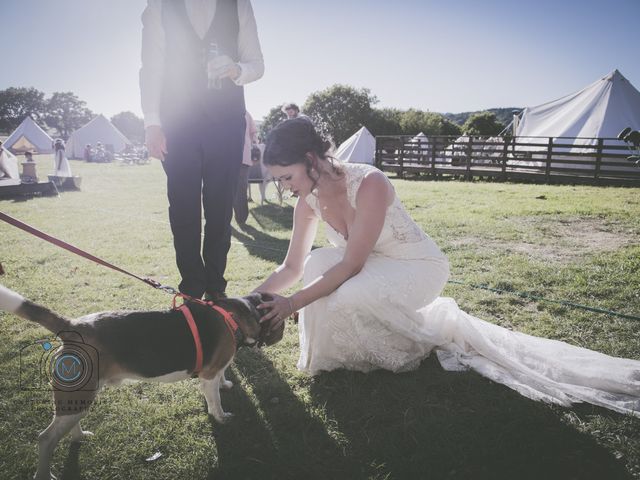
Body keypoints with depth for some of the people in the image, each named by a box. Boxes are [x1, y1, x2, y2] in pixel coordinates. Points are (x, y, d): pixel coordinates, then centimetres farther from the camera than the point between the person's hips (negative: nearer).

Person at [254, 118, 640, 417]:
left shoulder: (369, 183, -32)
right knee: (318, 263, -16)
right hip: (375, 266, 7)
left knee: (347, 296, -30)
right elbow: (293, 267, -1)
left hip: (420, 266, -6)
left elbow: (351, 264, -30)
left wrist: (293, 304, -26)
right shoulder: (308, 201, -9)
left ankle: (438, 331, -3)